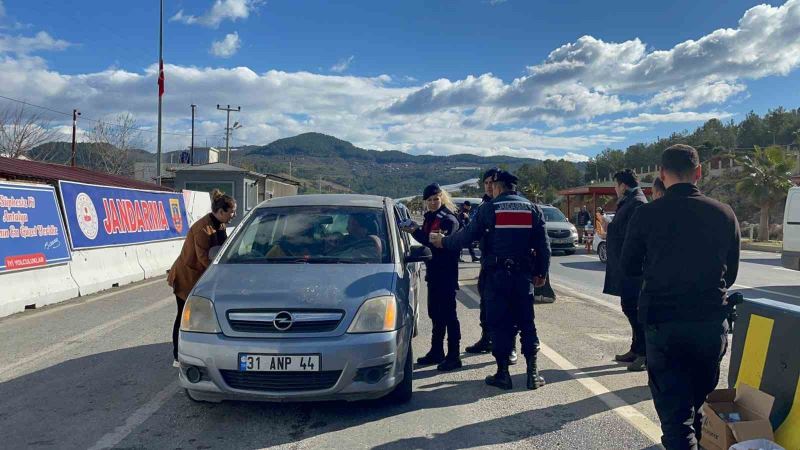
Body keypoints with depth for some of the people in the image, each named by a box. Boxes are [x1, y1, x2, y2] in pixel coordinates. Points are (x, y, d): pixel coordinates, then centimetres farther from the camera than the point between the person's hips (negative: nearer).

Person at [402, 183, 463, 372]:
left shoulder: (449, 219, -12)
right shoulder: (429, 217, 14)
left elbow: (442, 245, -23)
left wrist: (416, 232, -22)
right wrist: (414, 231, -4)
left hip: (446, 273, -9)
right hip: (433, 273, 9)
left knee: (448, 314, -4)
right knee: (435, 313, 16)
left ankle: (454, 356, 3)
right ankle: (436, 352, 28)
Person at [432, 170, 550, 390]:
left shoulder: (489, 209, -4)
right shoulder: (532, 209, 5)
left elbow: (466, 236, -1)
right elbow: (543, 245, 4)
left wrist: (443, 241, 15)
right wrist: (541, 273, 12)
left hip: (496, 275, -2)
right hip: (524, 274, 3)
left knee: (499, 324, 5)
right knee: (526, 323, 10)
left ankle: (503, 373, 8)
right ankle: (532, 372, 9)